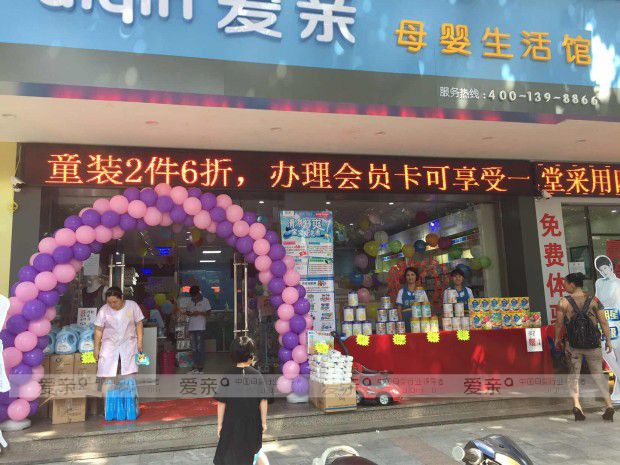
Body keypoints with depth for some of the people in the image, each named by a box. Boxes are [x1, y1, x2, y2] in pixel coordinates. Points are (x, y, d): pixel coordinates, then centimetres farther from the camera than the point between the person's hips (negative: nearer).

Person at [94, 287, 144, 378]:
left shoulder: (132, 305, -8)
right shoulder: (103, 310, -9)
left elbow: (139, 324, -2)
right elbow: (98, 330, -3)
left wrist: (139, 341, -6)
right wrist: (96, 348, -3)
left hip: (128, 342, 0)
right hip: (109, 343, 0)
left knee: (130, 372, -8)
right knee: (106, 373, -7)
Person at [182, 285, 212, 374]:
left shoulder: (205, 301, -1)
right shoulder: (190, 301, 12)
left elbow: (209, 312, -1)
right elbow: (186, 312, 17)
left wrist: (200, 313, -17)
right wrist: (191, 314, -6)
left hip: (201, 327, -5)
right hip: (191, 327, 5)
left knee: (200, 347, -5)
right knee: (194, 348, 10)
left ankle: (201, 367, 1)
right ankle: (195, 366, 17)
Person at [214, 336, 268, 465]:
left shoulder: (227, 377, -12)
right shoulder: (257, 375, -10)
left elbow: (221, 404, -10)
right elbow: (263, 401, -7)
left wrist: (219, 424, 1)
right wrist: (264, 422, 4)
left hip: (232, 424, -1)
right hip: (253, 424, 1)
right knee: (253, 452, 23)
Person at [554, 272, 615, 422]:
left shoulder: (564, 302, -6)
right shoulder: (594, 300, -1)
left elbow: (559, 323, -4)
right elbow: (604, 322, -3)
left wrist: (557, 339, 9)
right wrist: (608, 341, 4)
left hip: (573, 345, -1)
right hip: (593, 345, 2)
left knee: (573, 374, 9)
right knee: (598, 373, 14)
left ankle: (576, 404, -6)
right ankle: (609, 404, 3)